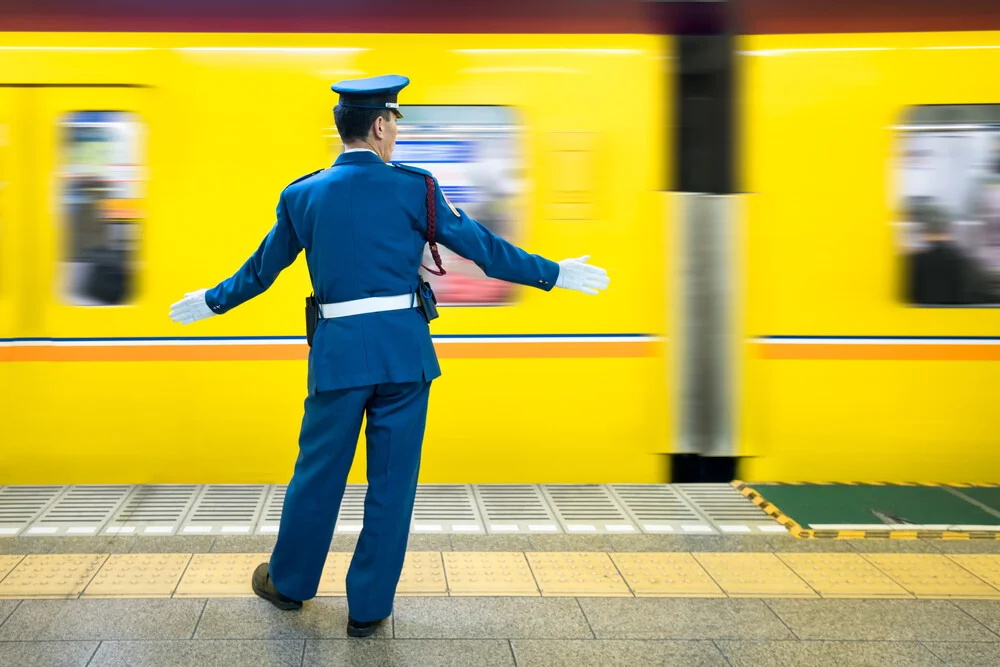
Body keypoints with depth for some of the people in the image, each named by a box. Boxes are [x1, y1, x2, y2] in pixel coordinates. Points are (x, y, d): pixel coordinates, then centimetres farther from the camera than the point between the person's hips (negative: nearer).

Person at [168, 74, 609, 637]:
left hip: (337, 351, 2)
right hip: (404, 351, -2)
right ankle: (369, 606, 16)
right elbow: (482, 246, 1)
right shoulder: (414, 188, -4)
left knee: (318, 472, 15)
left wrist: (211, 301, 33)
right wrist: (555, 274, 12)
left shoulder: (303, 195, 4)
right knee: (392, 479, 8)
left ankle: (288, 584, 32)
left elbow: (263, 268, 15)